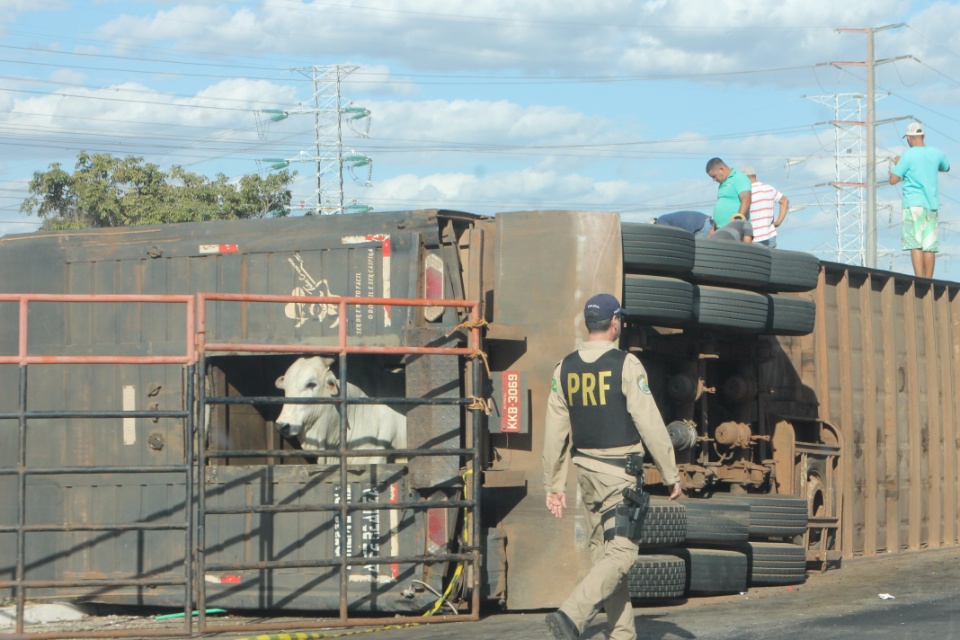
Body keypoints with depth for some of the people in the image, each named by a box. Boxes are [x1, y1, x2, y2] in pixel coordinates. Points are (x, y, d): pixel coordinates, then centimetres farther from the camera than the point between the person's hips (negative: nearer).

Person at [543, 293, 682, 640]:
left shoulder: (565, 368, 5)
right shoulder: (626, 364, -11)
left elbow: (555, 431, 7)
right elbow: (650, 423, -10)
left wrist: (553, 484, 13)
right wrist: (671, 474, -3)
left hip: (586, 470, 6)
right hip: (621, 472, -6)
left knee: (605, 551, 14)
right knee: (621, 553, -5)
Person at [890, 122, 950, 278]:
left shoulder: (908, 155, -8)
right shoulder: (936, 153, 7)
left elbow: (893, 180, -7)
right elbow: (946, 168, 29)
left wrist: (895, 164, 11)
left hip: (913, 203, -5)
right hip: (932, 205, 5)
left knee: (915, 244, -8)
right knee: (929, 245, 6)